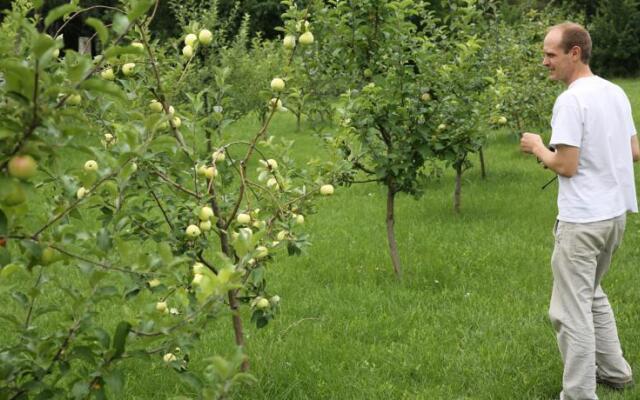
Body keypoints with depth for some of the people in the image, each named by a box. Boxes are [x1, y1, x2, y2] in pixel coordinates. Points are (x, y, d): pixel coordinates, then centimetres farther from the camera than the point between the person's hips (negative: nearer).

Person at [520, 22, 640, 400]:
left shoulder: (571, 100, -18)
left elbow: (566, 166, -19)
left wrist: (538, 147, -2)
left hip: (582, 220, -9)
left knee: (572, 311, -3)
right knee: (593, 295, 25)